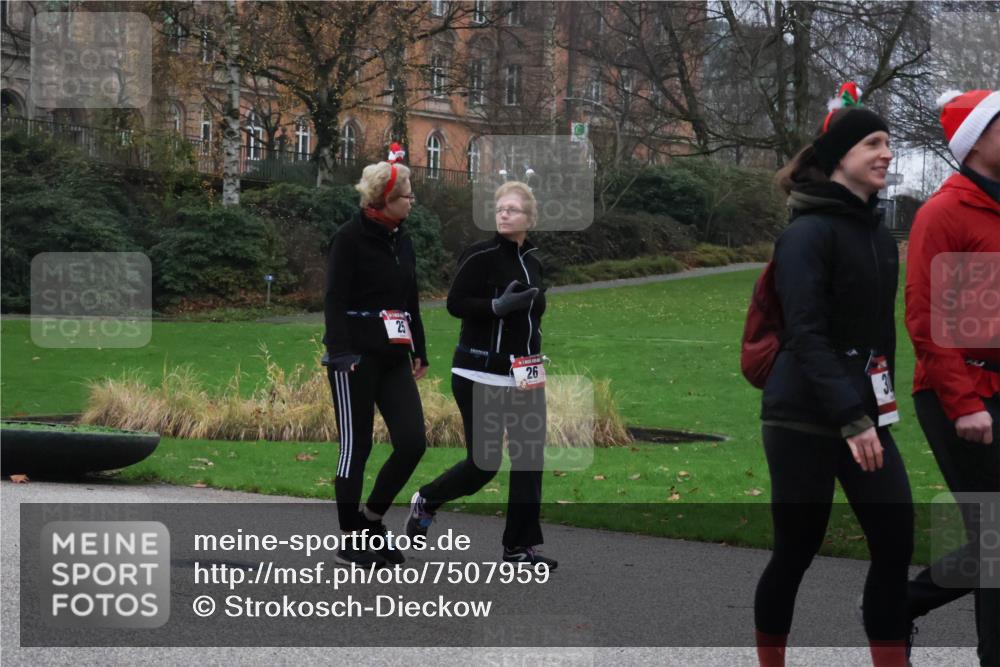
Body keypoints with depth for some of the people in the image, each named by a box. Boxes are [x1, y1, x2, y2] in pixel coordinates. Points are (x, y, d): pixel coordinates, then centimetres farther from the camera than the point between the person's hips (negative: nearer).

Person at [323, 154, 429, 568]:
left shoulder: (402, 241, 15)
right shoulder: (351, 238, -7)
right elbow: (335, 299, -12)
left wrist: (419, 352, 21)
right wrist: (341, 354, -19)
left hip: (394, 358, 7)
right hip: (357, 357, -7)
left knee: (412, 442, -3)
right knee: (356, 446, -1)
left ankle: (371, 517, 17)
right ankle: (350, 541, 9)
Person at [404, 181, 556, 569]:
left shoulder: (531, 261, 11)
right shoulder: (481, 256, -10)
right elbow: (455, 303, -15)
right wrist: (498, 306, -26)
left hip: (523, 375, 7)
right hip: (481, 376, -7)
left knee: (529, 458, 1)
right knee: (484, 462, -3)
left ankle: (520, 546, 8)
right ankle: (425, 501, 24)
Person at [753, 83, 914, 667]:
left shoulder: (881, 236, 12)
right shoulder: (809, 233, -12)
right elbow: (807, 335, -19)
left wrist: (881, 408, 14)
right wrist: (851, 418, -24)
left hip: (865, 415, 7)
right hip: (805, 419, -7)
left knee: (896, 544, 0)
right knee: (797, 551, 2)